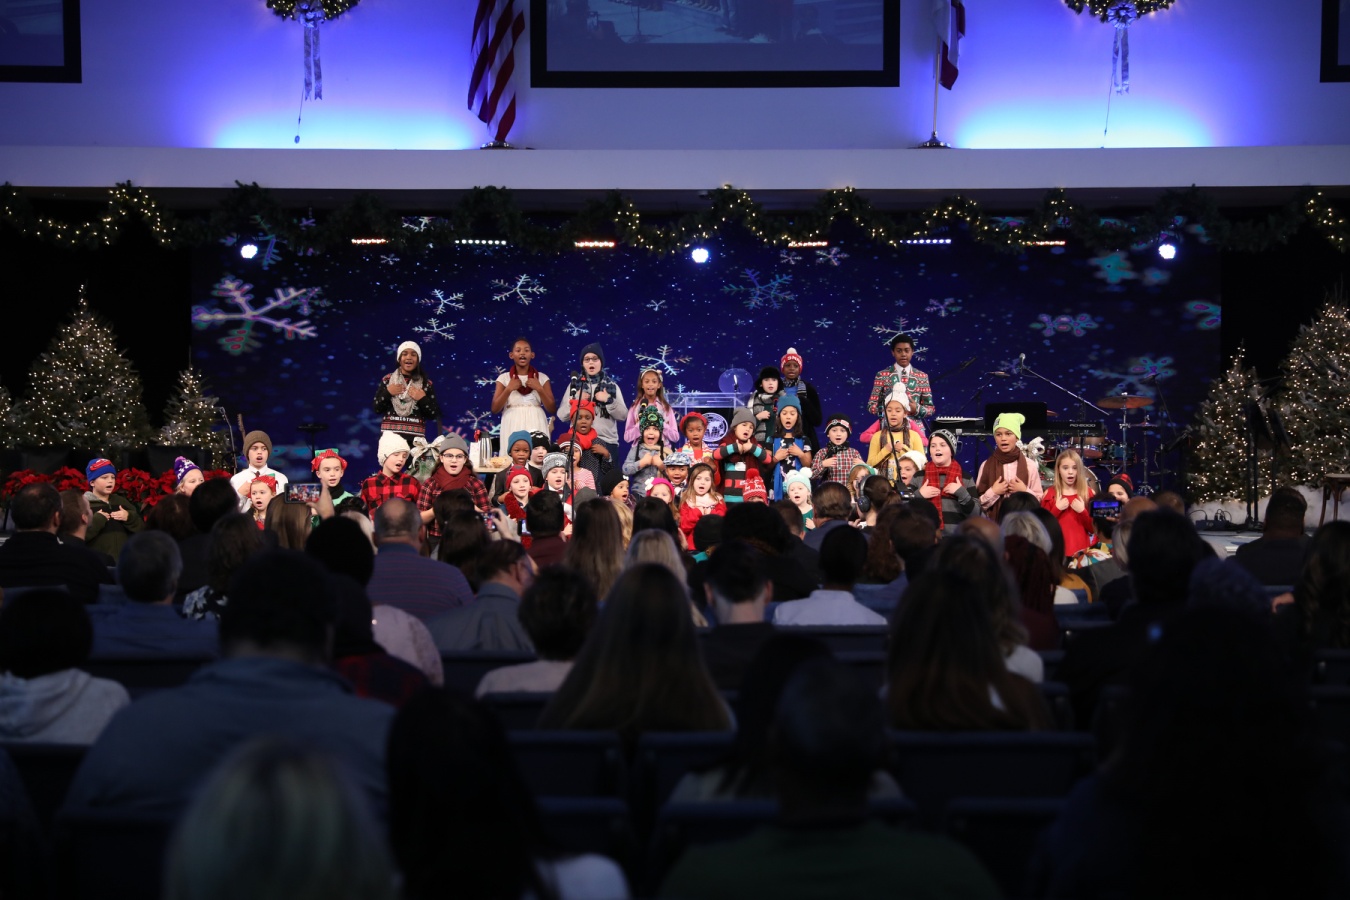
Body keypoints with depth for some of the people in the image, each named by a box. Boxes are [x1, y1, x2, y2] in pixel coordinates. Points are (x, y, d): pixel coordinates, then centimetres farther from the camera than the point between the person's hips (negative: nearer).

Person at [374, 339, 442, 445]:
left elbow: (433, 415, 6)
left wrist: (423, 399, -8)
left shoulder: (426, 384, 9)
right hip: (390, 435, 0)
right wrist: (387, 393, -5)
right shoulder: (387, 380, 10)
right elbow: (376, 409, 8)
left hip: (416, 437, 0)